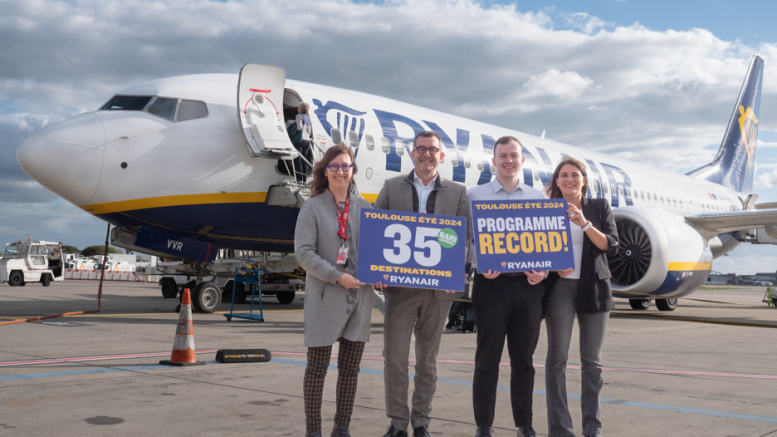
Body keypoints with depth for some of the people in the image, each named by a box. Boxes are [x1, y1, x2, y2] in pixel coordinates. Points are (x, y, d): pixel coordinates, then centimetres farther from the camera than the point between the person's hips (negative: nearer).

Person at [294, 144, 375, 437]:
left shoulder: (364, 207, 10)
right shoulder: (313, 208, -1)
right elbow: (303, 253, -9)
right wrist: (337, 276, -17)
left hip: (359, 297, 4)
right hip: (325, 298, -4)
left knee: (351, 368, 10)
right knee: (317, 367, 3)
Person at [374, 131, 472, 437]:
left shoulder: (458, 193, 8)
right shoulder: (391, 188, 8)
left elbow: (466, 237, 3)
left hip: (439, 287, 1)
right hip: (399, 286, 0)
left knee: (428, 360, 10)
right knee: (394, 357, -1)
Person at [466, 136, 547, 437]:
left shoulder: (538, 198, 14)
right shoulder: (475, 195, 7)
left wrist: (542, 271, -6)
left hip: (529, 285, 2)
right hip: (492, 283, -2)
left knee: (524, 358, 9)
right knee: (488, 356, 2)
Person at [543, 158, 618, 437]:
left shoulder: (600, 207, 8)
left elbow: (611, 246, -2)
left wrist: (584, 223, -15)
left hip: (593, 287, 1)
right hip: (560, 287, -1)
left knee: (592, 360, 5)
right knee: (557, 358, -6)